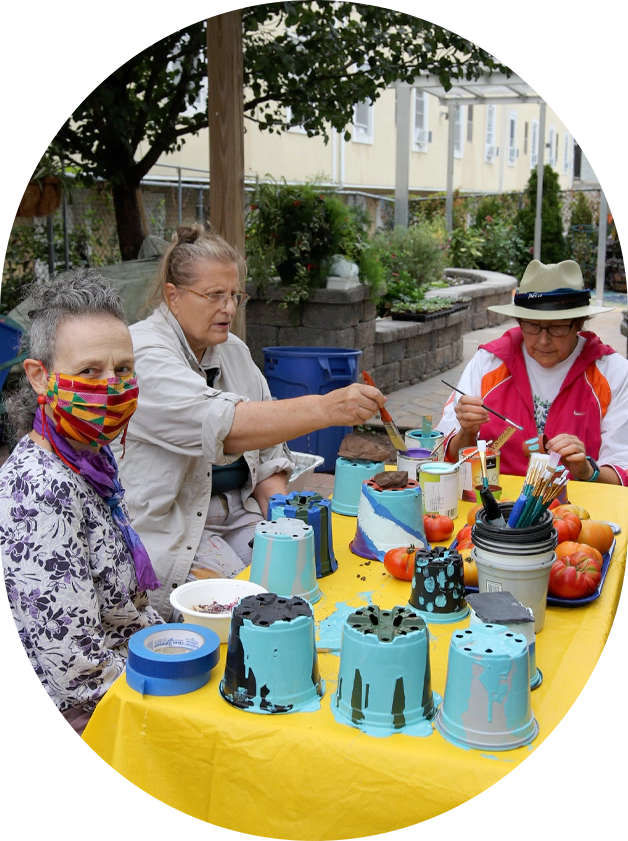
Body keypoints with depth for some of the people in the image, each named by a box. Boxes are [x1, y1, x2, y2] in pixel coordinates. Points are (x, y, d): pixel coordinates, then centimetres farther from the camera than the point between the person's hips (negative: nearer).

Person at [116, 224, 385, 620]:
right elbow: (222, 425, -32)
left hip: (238, 512, 7)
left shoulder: (234, 351, 12)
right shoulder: (142, 355, -15)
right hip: (168, 525, -7)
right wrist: (325, 408, -40)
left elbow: (267, 445, 14)